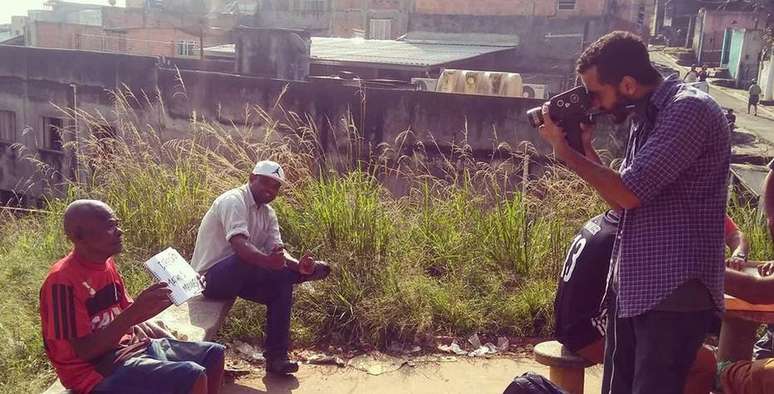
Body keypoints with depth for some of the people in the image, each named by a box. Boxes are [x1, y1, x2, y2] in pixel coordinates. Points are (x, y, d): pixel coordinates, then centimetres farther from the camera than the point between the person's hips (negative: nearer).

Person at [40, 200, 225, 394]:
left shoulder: (107, 263, 6)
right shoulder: (63, 281, -20)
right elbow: (84, 350, -21)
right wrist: (133, 314, -30)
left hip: (129, 346, 9)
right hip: (97, 368, -9)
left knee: (214, 354, 7)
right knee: (193, 377, -25)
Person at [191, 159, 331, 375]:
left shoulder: (268, 213, 9)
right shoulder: (234, 201, -18)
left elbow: (277, 249, -4)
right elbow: (239, 244, -35)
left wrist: (297, 264, -25)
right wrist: (267, 260, -53)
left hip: (237, 277, 9)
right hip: (210, 278, -9)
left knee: (282, 284, -7)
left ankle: (276, 357, -3)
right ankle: (309, 271, -11)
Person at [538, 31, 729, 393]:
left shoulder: (690, 110, -15)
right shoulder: (644, 116, 13)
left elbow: (629, 193, -20)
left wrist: (565, 151, -9)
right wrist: (584, 148, 4)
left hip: (673, 292, -9)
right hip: (631, 285, 9)